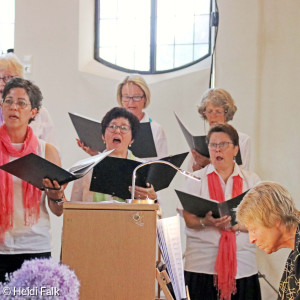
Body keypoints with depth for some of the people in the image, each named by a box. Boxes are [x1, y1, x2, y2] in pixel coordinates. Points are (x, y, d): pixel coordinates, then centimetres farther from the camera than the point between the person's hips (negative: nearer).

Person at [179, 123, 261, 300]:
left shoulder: (252, 180, 12)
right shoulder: (196, 179, 9)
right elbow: (189, 220, 0)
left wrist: (237, 225, -15)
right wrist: (206, 222, -21)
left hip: (242, 263, 1)